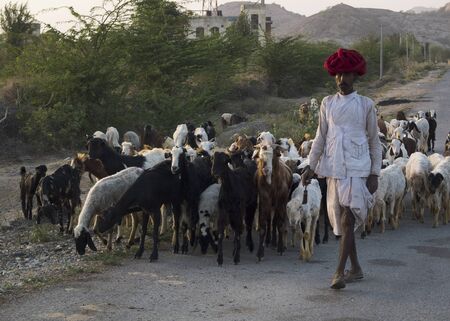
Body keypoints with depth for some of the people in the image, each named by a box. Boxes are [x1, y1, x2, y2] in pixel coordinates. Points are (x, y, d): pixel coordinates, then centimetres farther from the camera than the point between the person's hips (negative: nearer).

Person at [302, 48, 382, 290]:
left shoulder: (366, 105, 1)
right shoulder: (328, 104, 8)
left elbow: (374, 141, 3)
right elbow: (320, 137, 11)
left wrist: (375, 173, -1)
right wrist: (311, 166, 5)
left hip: (356, 169, -4)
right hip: (333, 168, 4)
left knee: (348, 219, -12)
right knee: (341, 221, 10)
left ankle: (340, 272, -10)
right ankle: (355, 268, 23)